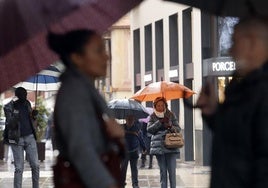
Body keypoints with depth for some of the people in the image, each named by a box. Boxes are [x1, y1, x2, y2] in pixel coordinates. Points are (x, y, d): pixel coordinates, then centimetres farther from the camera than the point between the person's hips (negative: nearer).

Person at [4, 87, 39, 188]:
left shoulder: (27, 104, 6)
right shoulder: (9, 107, -9)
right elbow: (10, 125, -15)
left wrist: (34, 115, -5)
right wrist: (14, 118, -35)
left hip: (30, 138, 4)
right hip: (17, 139, -4)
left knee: (35, 165, -1)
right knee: (19, 168, -5)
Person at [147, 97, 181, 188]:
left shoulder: (171, 115, 9)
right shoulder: (152, 117, 9)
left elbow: (178, 128, 7)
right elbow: (149, 129, -5)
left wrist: (171, 127, -14)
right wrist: (160, 122, -14)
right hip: (159, 146, 0)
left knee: (172, 170, -6)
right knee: (163, 170, 4)